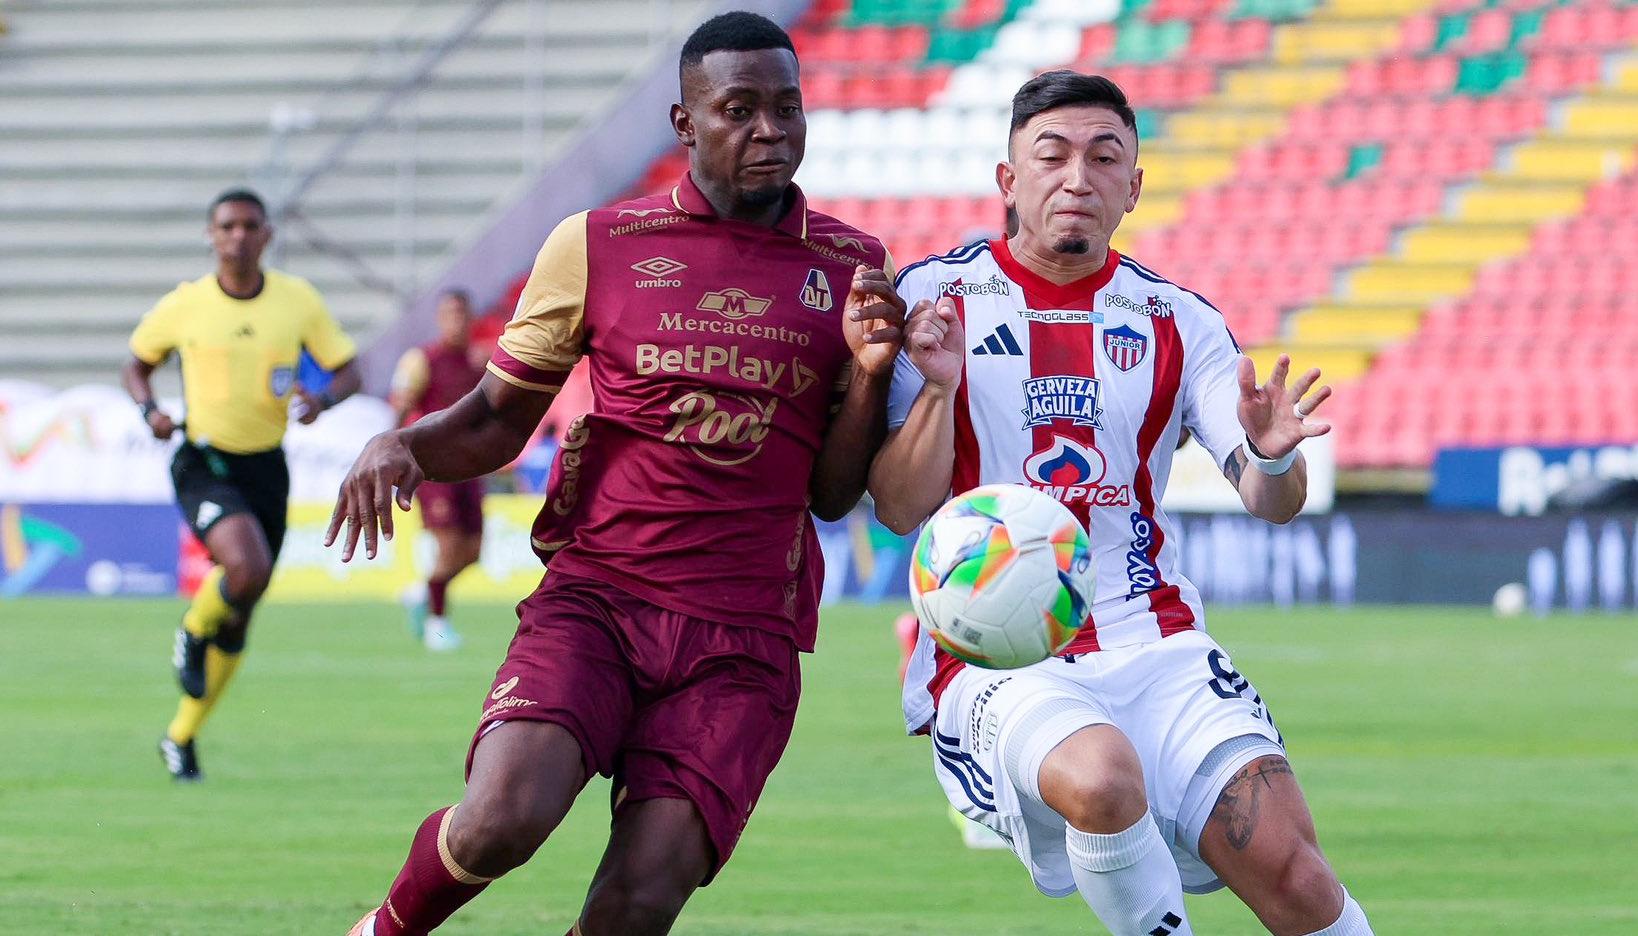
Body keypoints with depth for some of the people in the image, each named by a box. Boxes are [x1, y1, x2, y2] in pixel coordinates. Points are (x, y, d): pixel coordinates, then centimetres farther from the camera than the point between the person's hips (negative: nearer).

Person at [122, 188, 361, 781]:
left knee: (237, 620, 9)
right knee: (247, 567, -31)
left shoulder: (299, 301, -2)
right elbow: (137, 366, 11)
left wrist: (322, 399, -17)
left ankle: (182, 738, 27)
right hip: (203, 464, -3)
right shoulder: (183, 306, -5)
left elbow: (348, 371, 6)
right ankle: (194, 633, 2)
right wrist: (150, 409, -10)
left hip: (266, 466, 3)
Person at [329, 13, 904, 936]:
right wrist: (401, 445, -6)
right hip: (594, 596, -1)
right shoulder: (598, 246, 5)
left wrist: (870, 375, -7)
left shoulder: (852, 268, 8)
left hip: (743, 640, 1)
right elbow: (498, 419, 14)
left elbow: (833, 495, 10)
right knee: (502, 822, -26)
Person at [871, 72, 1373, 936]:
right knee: (1102, 777, -36)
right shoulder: (936, 299, 2)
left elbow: (1271, 503, 2)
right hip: (996, 662, -3)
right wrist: (937, 390, -19)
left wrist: (1272, 455, -21)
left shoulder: (1175, 322, 10)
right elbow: (900, 509, -2)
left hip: (1157, 649, 3)